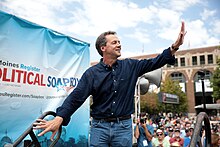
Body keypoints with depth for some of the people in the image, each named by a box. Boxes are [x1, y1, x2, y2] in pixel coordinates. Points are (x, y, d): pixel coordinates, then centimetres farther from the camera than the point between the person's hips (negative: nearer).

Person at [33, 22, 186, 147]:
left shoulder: (130, 66, 3)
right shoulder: (92, 73, -4)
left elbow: (154, 62, 1)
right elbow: (76, 97, -11)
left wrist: (175, 47, -10)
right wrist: (59, 118, -23)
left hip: (124, 126, 2)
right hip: (99, 126, -1)